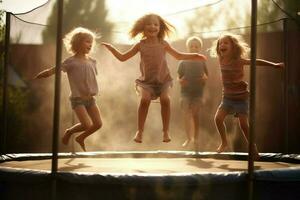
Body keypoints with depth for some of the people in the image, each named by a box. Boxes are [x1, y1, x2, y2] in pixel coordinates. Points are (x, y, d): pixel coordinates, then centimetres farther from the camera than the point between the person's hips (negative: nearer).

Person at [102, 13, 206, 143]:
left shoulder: (163, 44, 1)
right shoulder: (141, 45, -1)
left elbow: (178, 56, 16)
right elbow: (122, 57, 5)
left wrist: (194, 56, 10)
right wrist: (111, 48, -6)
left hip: (163, 79, 1)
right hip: (146, 80, -1)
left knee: (165, 99, -25)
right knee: (145, 98, -28)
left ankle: (166, 131, -13)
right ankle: (139, 131, -18)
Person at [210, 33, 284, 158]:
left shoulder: (238, 60, -16)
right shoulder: (221, 60, -2)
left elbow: (256, 62, -12)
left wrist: (274, 65, -13)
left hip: (241, 97, -5)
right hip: (227, 96, 5)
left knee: (243, 125, -7)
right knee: (218, 118, -6)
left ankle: (254, 149, 6)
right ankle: (224, 143, 14)